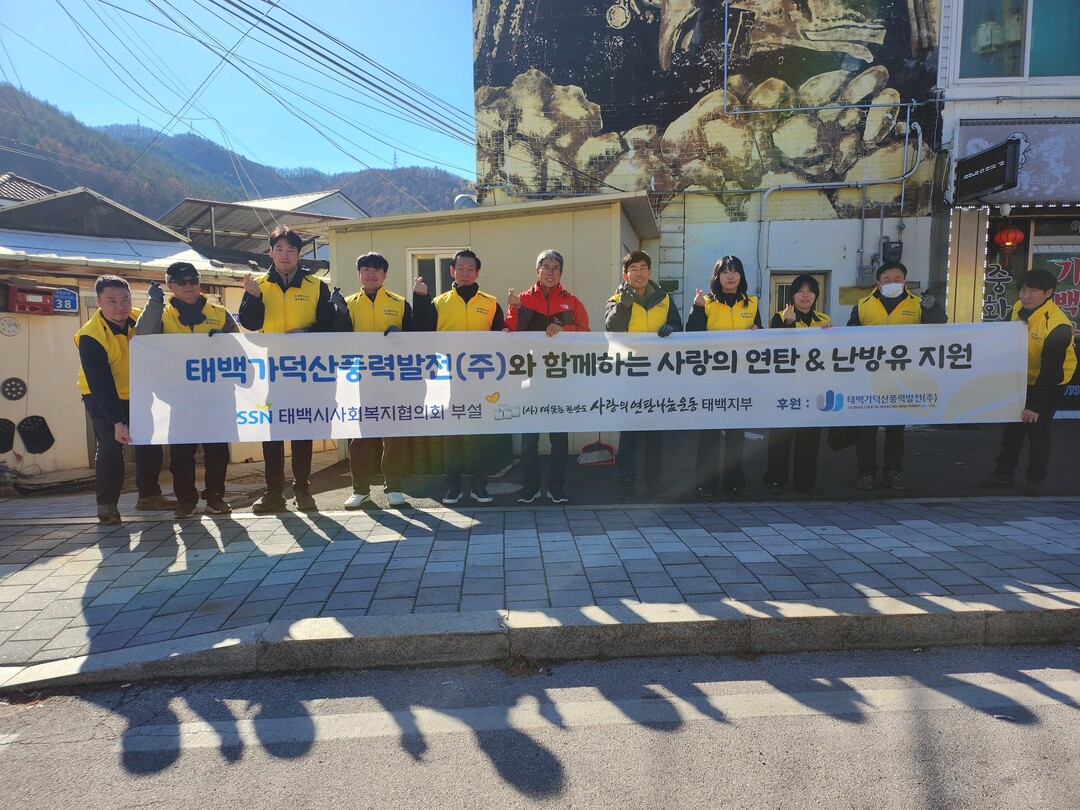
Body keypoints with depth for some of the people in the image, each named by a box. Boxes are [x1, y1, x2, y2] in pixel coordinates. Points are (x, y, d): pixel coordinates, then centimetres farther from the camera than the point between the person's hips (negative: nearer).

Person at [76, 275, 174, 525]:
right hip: (100, 397, -5)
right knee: (111, 445, -17)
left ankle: (149, 495, 19)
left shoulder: (141, 319, -14)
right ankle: (106, 505, -4)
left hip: (135, 394, 5)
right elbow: (100, 385, -29)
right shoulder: (90, 337, -27)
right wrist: (117, 422, -33)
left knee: (150, 443, 4)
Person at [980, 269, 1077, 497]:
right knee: (1012, 425, 8)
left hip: (1052, 381, -6)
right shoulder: (1018, 309, -11)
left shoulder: (1058, 327, -30)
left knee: (1037, 426, -7)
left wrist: (1036, 406, -28)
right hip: (1022, 377, 6)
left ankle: (1037, 478, 8)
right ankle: (1003, 473, 18)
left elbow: (1051, 371, -28)